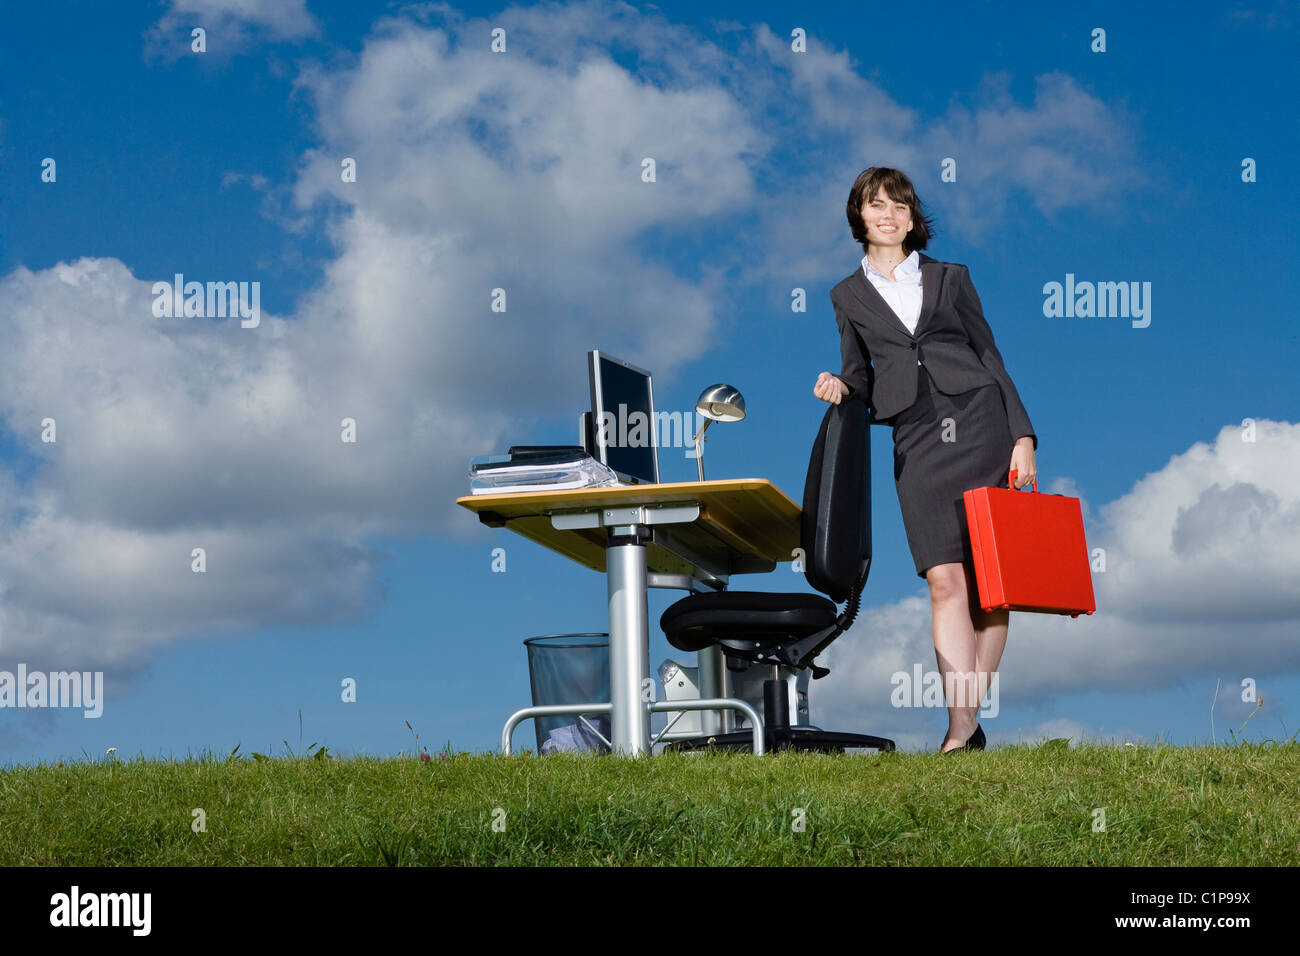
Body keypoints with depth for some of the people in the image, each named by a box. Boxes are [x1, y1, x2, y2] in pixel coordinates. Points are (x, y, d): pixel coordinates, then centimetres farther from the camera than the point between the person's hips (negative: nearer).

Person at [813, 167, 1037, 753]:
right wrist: (841, 387, -6)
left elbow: (990, 355, 12)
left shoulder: (950, 279, 15)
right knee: (945, 578, -13)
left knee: (988, 579, -4)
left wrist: (1021, 435, 3)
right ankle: (962, 727, -17)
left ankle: (970, 713, 2)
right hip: (918, 439, 0)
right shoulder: (849, 296, 18)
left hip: (979, 420, 0)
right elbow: (861, 377, 19)